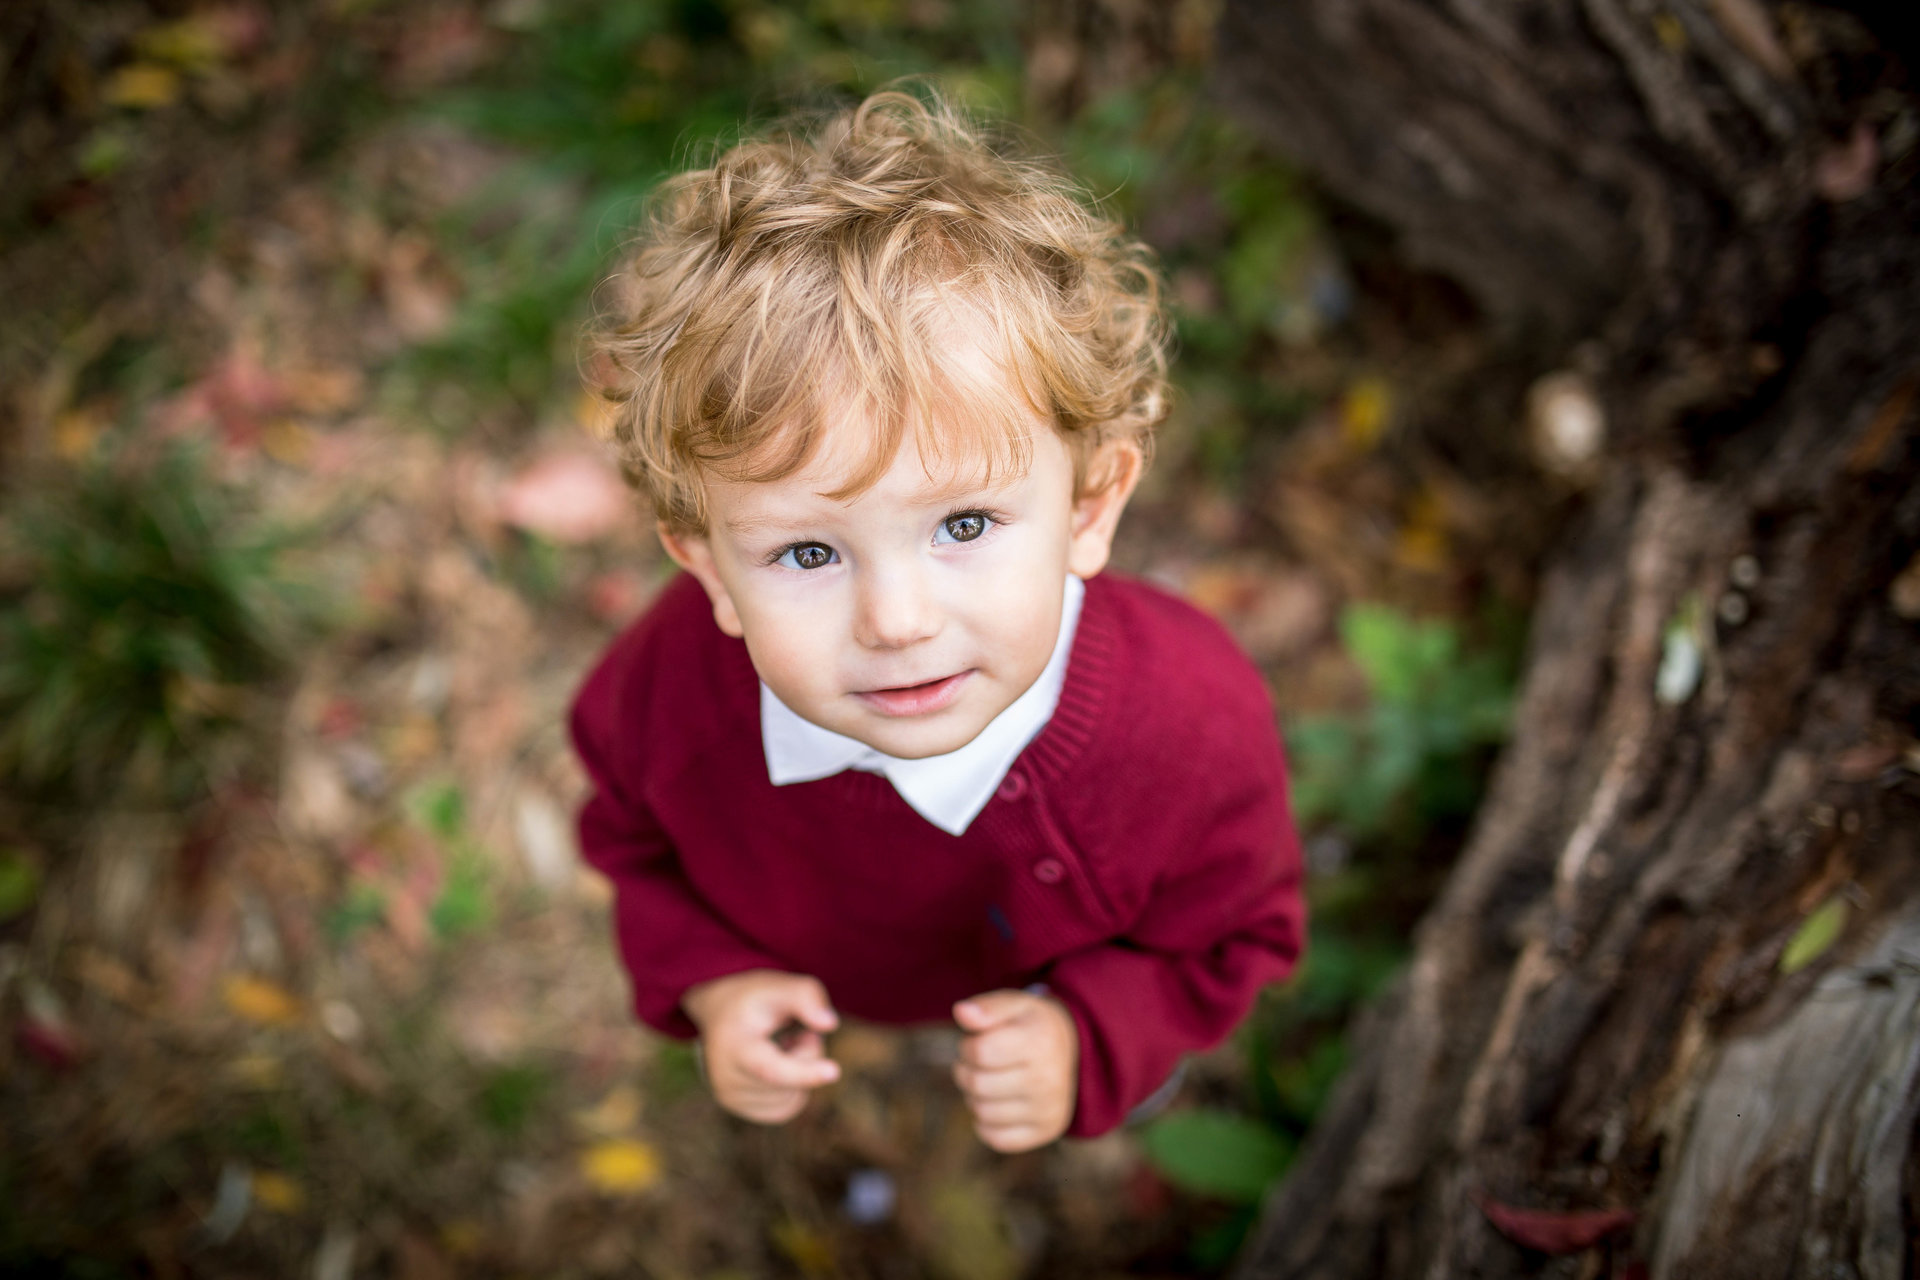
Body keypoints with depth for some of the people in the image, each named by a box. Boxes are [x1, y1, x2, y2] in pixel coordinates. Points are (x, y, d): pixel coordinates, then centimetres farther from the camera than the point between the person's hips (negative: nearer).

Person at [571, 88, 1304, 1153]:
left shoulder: (1201, 733, -41)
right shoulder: (671, 681, -36)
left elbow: (1230, 944, -17)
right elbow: (632, 838, -9)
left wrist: (1091, 1036, -33)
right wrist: (709, 983, -24)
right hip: (800, 1043, 1)